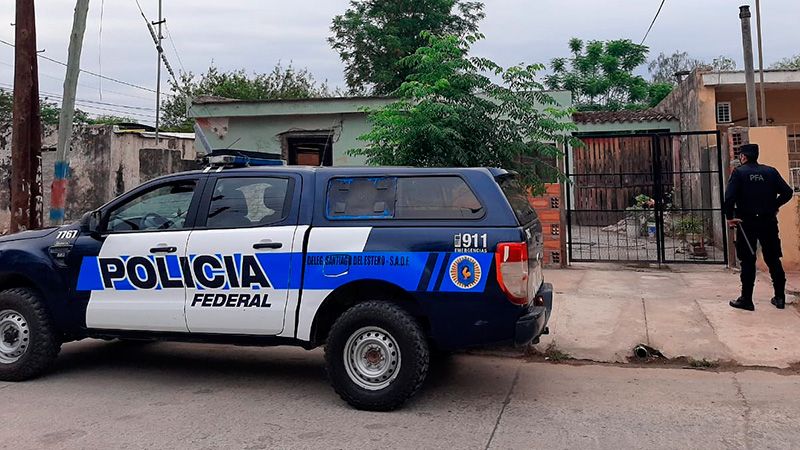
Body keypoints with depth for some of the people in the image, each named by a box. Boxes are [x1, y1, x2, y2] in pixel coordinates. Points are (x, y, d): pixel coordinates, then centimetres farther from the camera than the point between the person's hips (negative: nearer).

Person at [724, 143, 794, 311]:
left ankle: (746, 300, 5)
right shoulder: (771, 171, 4)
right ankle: (780, 297, 17)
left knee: (747, 261, 2)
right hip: (768, 222, 3)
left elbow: (729, 197, -16)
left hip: (746, 222, -3)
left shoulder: (739, 172, -6)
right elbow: (787, 192, 0)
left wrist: (730, 217, -7)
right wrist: (774, 206, 14)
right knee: (773, 259, 12)